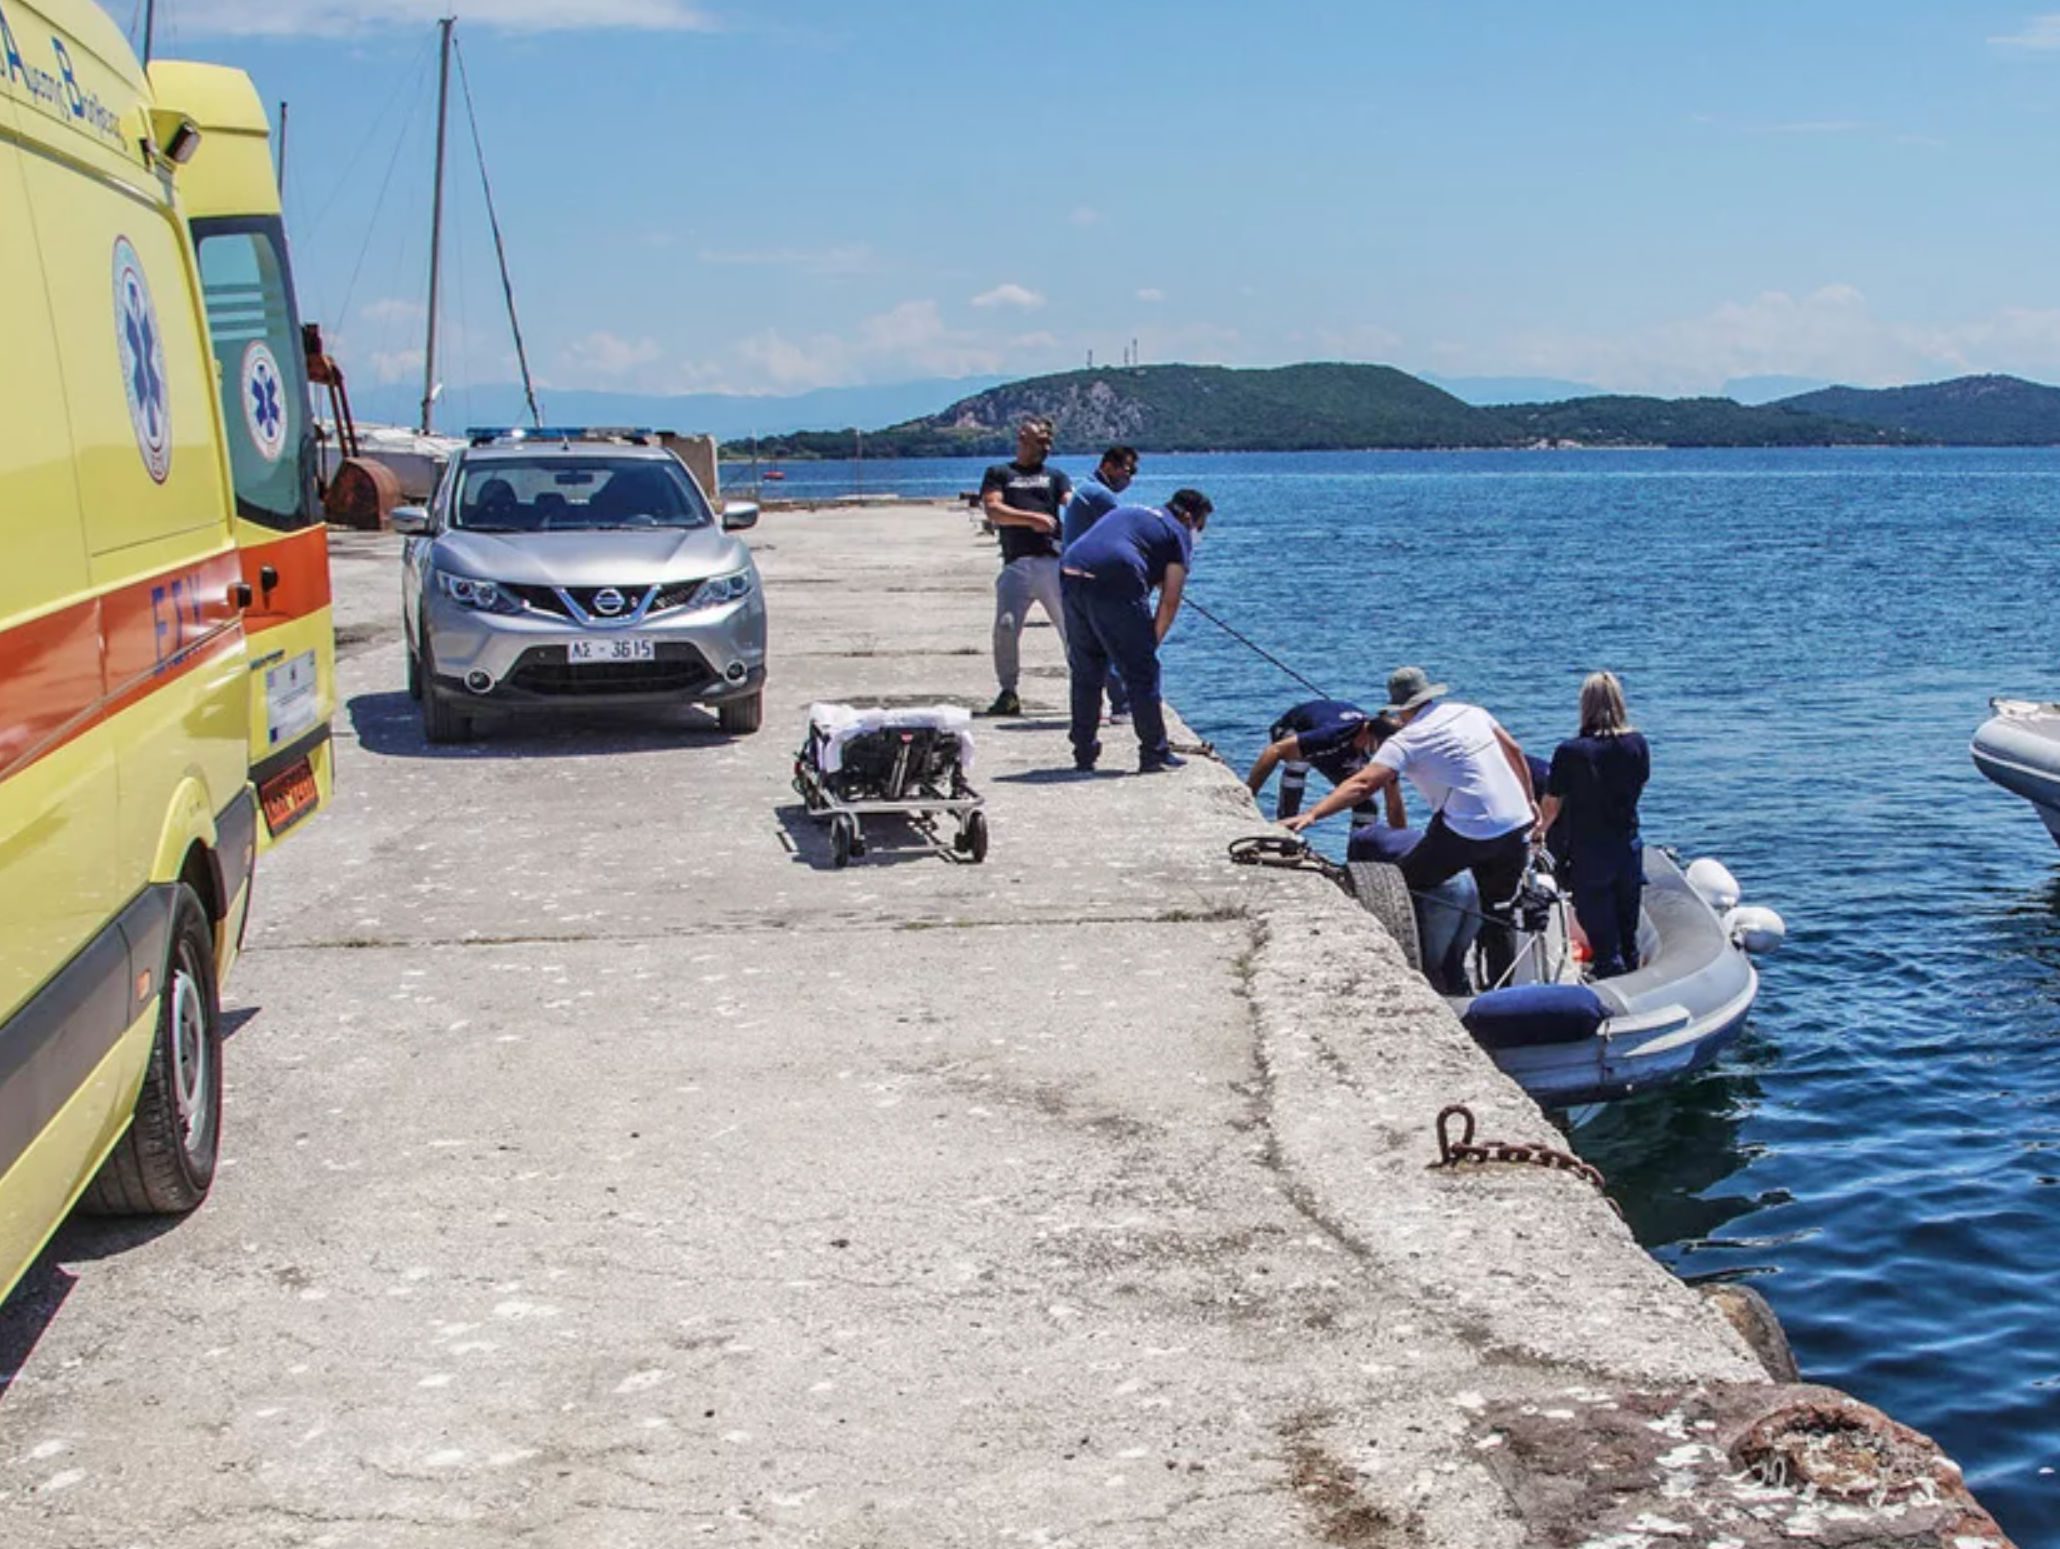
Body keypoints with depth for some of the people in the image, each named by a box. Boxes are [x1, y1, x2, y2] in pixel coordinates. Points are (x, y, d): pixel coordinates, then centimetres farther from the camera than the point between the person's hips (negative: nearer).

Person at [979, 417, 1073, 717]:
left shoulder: (1055, 477, 23)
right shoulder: (999, 474, 17)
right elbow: (993, 510, 1)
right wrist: (1032, 518, -11)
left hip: (1054, 560, 1)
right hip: (1017, 563, -1)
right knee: (1006, 625, -11)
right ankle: (1009, 694, 1)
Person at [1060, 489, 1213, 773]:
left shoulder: (1127, 512, 33)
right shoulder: (1178, 533, 11)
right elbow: (1170, 600, 3)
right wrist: (1152, 642, 12)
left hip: (1071, 577, 7)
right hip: (1114, 587, -7)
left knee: (1085, 674, 18)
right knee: (1142, 673, 5)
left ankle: (1084, 754, 22)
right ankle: (1154, 755, 10)